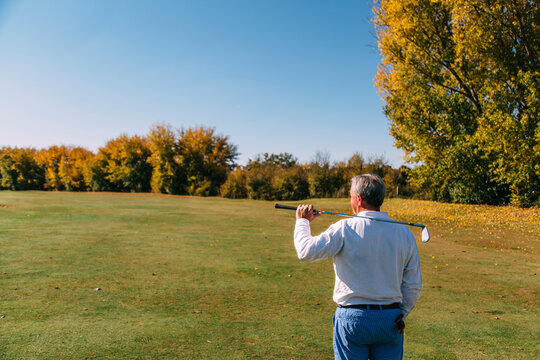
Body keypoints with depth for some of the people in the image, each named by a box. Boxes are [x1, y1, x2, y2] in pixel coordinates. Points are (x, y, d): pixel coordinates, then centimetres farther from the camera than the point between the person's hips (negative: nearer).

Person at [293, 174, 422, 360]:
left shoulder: (345, 229, -14)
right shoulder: (404, 233, 0)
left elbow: (307, 251, -11)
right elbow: (413, 284, 5)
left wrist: (302, 221, 6)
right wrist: (403, 313, 18)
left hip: (352, 318, -3)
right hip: (391, 321, 4)